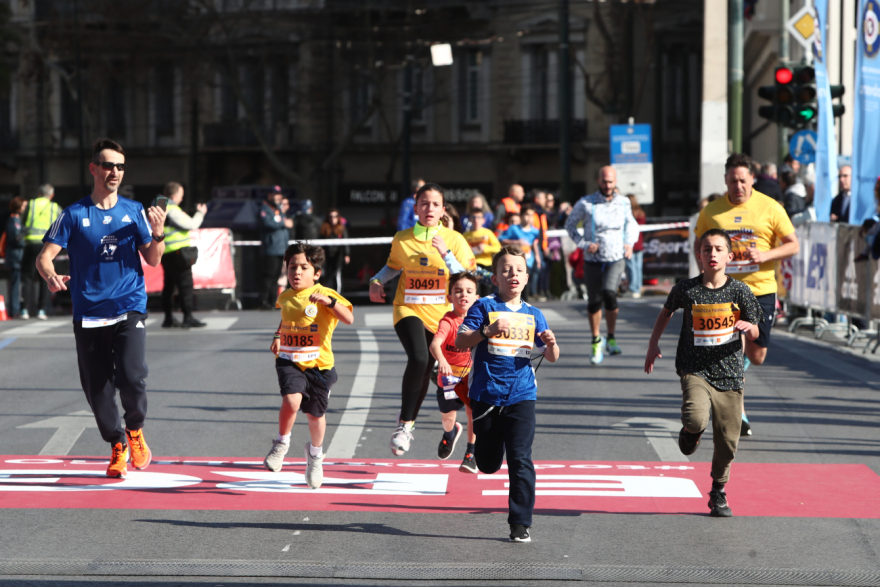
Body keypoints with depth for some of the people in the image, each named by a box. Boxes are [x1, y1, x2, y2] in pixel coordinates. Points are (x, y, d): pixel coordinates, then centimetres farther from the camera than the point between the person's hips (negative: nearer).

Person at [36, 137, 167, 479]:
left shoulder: (134, 211, 8)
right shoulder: (74, 215, 3)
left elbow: (153, 260, 7)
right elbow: (44, 256, -2)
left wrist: (158, 233, -13)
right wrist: (51, 276, -24)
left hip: (129, 310, 0)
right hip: (88, 315, 1)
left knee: (132, 378, -19)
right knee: (97, 389, 2)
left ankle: (135, 430, 9)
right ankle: (118, 446, 24)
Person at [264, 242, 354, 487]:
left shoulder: (324, 295, -10)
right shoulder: (285, 297, 5)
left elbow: (349, 318, -25)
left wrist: (328, 301, -36)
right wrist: (278, 337, 17)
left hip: (318, 364, -1)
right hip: (289, 361, 1)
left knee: (315, 414, 13)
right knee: (292, 400, -26)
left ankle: (315, 454, 43)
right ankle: (281, 444, -1)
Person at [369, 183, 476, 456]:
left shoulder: (454, 240, -3)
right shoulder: (401, 239, 1)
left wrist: (445, 254, -20)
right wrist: (376, 281, 3)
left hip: (440, 314, 1)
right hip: (408, 310, -1)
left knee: (425, 372, 10)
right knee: (418, 359, -28)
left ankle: (408, 423, 37)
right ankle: (405, 422, -15)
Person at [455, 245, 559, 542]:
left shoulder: (533, 314, 11)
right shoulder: (484, 306, 0)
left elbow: (551, 357, 13)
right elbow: (460, 341, -9)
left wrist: (551, 344, -9)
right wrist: (487, 331, -25)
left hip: (521, 395, 1)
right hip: (486, 393, -1)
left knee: (520, 460, -11)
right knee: (488, 465, 10)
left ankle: (521, 523, -5)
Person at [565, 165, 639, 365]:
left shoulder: (623, 203, 4)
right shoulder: (586, 204, -5)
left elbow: (631, 223, 23)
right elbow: (570, 225, 6)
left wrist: (629, 242, 6)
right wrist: (584, 243, -8)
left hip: (616, 259, 0)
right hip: (593, 260, 0)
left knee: (609, 293, -23)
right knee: (594, 302, 4)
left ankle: (611, 338, -7)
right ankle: (596, 341, 27)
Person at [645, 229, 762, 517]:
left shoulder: (739, 291, -2)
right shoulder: (686, 289, -3)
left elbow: (754, 333, 4)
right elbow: (666, 311, 18)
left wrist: (748, 327, -19)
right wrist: (653, 343, 14)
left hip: (729, 372, 1)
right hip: (695, 370, -1)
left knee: (727, 439, 5)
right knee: (697, 417, -29)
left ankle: (718, 493, 28)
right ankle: (690, 432, 10)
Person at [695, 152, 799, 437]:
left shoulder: (770, 208, -2)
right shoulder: (711, 211, 1)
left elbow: (793, 245, 1)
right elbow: (700, 246, 13)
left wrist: (766, 255, -16)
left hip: (761, 290, 0)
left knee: (756, 355, 3)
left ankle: (742, 360, 41)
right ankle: (738, 414, 7)